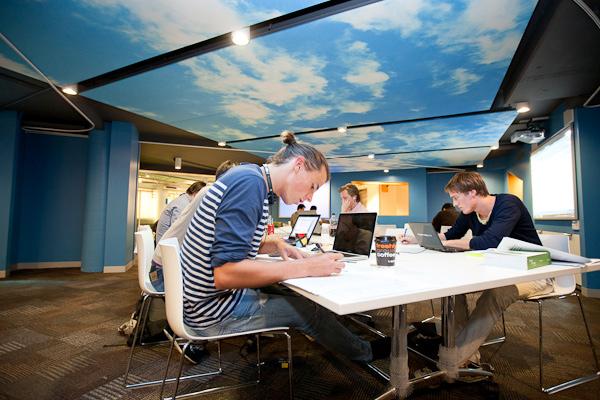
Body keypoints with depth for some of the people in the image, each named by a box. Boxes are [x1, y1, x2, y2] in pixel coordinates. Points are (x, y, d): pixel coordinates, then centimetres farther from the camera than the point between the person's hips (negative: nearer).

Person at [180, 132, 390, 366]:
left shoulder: (248, 176, 4)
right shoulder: (250, 181, -25)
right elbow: (226, 272, -31)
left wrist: (275, 244, 0)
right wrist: (305, 267, -26)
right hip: (214, 311, -8)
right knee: (308, 309, 0)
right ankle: (364, 352, 26)